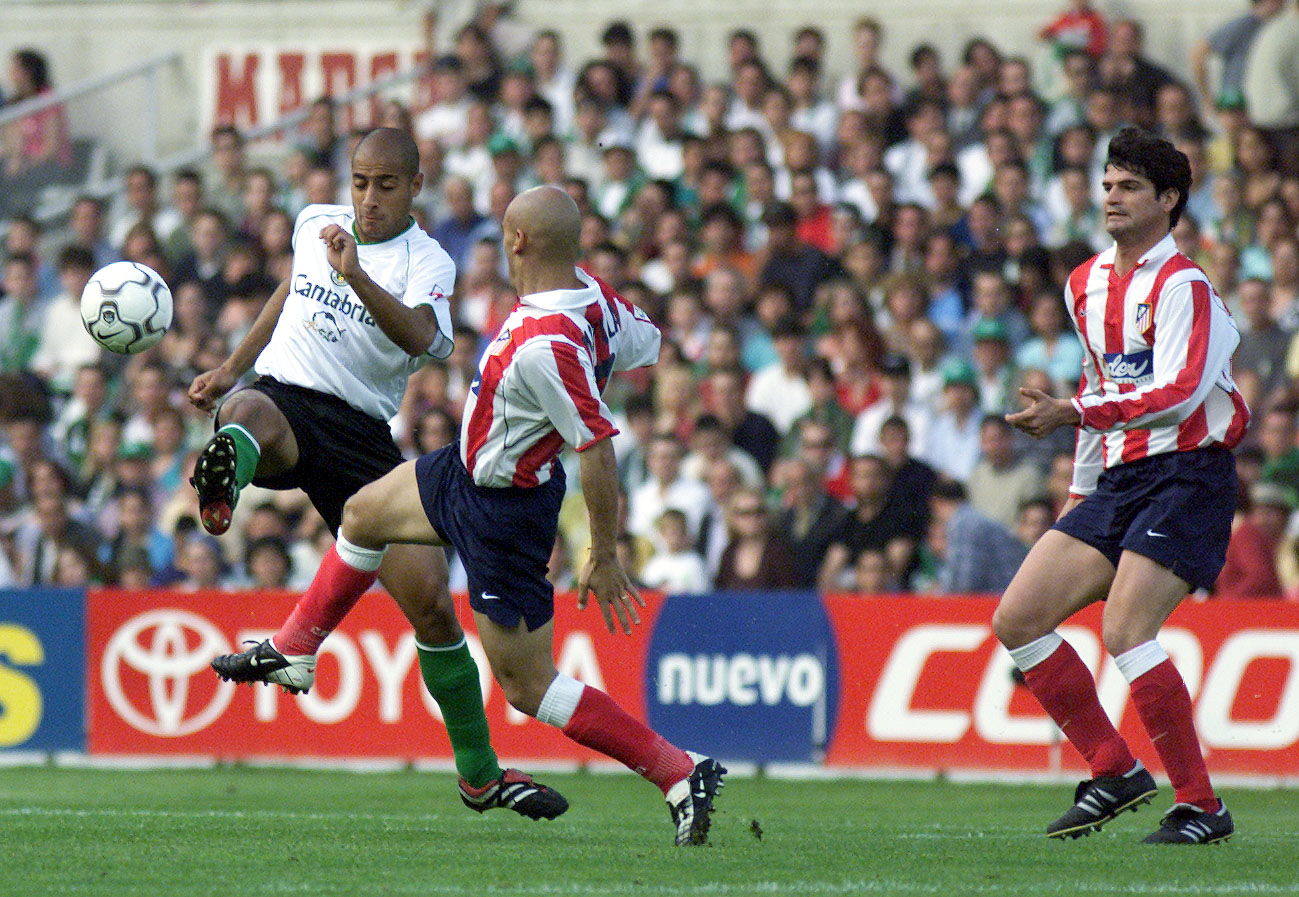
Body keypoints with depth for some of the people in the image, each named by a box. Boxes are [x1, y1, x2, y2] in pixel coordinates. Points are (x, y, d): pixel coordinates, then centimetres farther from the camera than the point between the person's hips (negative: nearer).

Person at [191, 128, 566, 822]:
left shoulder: (427, 262, 0)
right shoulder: (315, 223, 12)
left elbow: (419, 336, -23)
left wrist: (354, 274, -37)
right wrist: (232, 368, 32)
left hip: (361, 435, -1)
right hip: (284, 397, 1)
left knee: (432, 603, -6)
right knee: (251, 412, -41)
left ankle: (480, 772, 11)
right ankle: (219, 490, -79)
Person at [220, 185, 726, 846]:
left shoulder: (546, 347, -36)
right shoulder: (589, 293, -11)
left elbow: (598, 449, -34)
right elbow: (648, 344, 6)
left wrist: (603, 557, -25)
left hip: (500, 513, -10)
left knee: (527, 687, -2)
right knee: (364, 514, 27)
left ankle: (679, 773, -2)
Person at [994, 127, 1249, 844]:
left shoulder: (1182, 285, -10)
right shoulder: (1086, 284, 16)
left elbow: (1178, 393, -21)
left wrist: (1073, 414, -26)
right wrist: (1080, 490, 27)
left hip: (1187, 471, -8)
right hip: (1120, 477, 8)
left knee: (1125, 629, -23)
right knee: (1016, 619, -1)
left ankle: (1200, 806, -14)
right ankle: (1114, 773, 8)